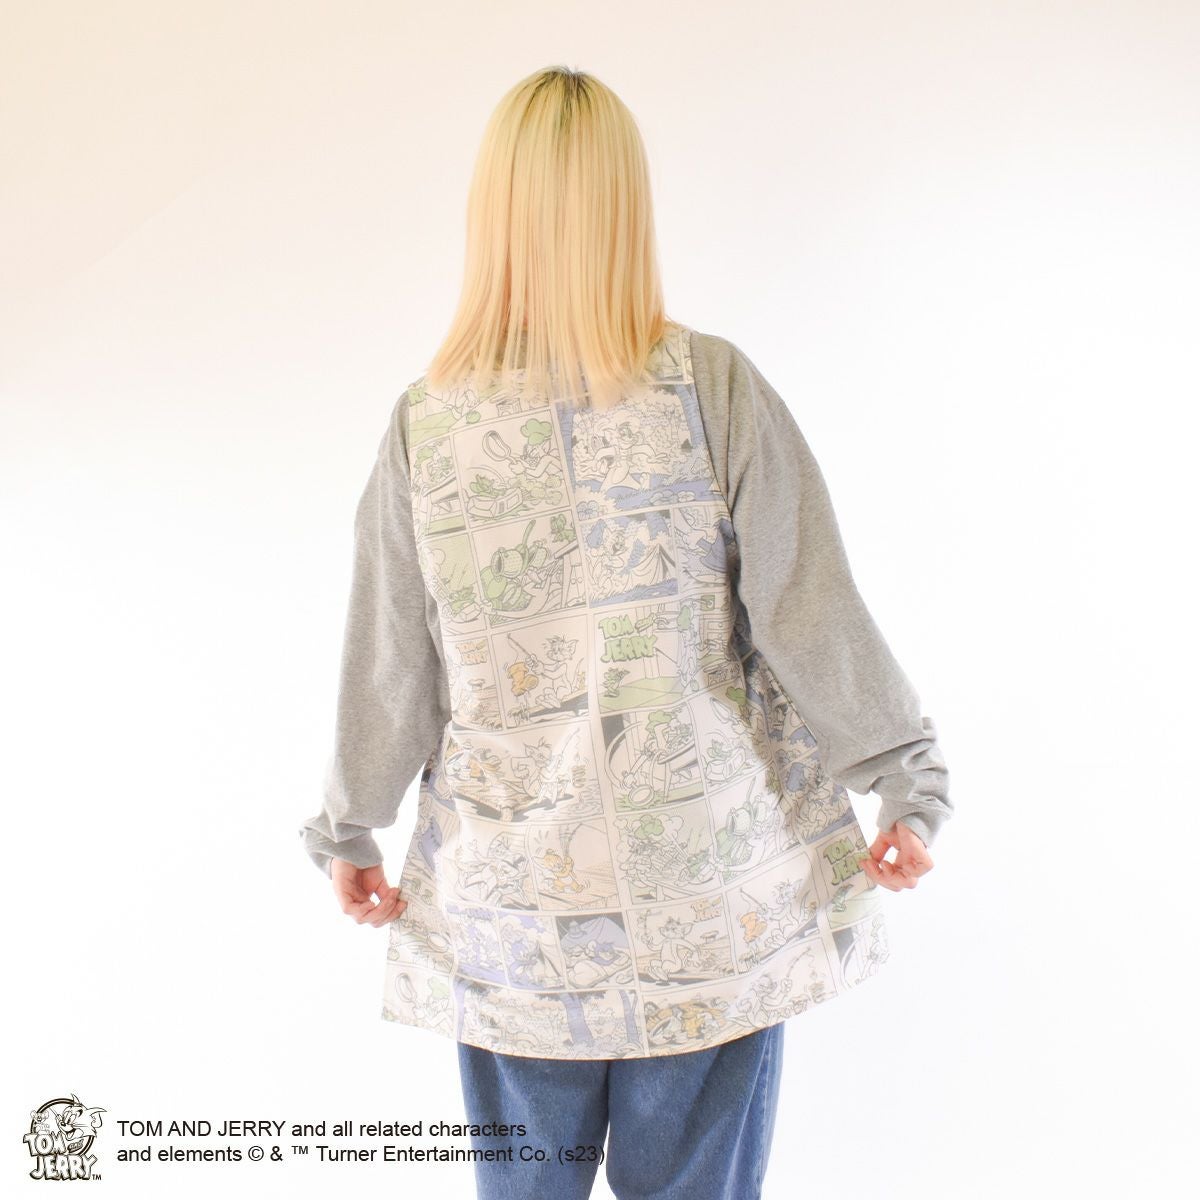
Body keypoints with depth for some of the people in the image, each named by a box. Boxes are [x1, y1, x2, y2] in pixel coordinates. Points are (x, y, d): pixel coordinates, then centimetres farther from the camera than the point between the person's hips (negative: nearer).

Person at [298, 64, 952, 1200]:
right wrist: (906, 782, 5)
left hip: (510, 898, 2)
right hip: (710, 891, -1)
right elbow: (809, 608, -8)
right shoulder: (713, 384, -11)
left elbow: (386, 661, 2)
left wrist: (349, 831, 17)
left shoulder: (425, 422, -6)